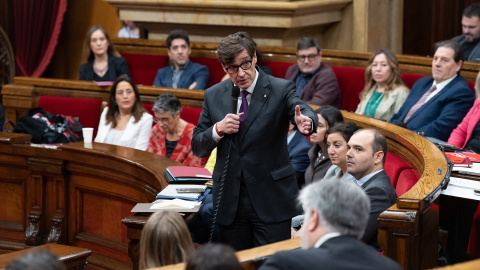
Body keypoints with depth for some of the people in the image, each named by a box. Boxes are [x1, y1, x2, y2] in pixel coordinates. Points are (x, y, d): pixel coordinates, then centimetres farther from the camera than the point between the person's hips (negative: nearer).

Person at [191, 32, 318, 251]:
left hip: (271, 201, -3)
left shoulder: (280, 90, -4)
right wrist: (218, 130, -11)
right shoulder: (214, 96, 7)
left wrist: (306, 122, -48)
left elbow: (304, 112, -23)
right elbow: (197, 148, 10)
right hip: (230, 202, 3)